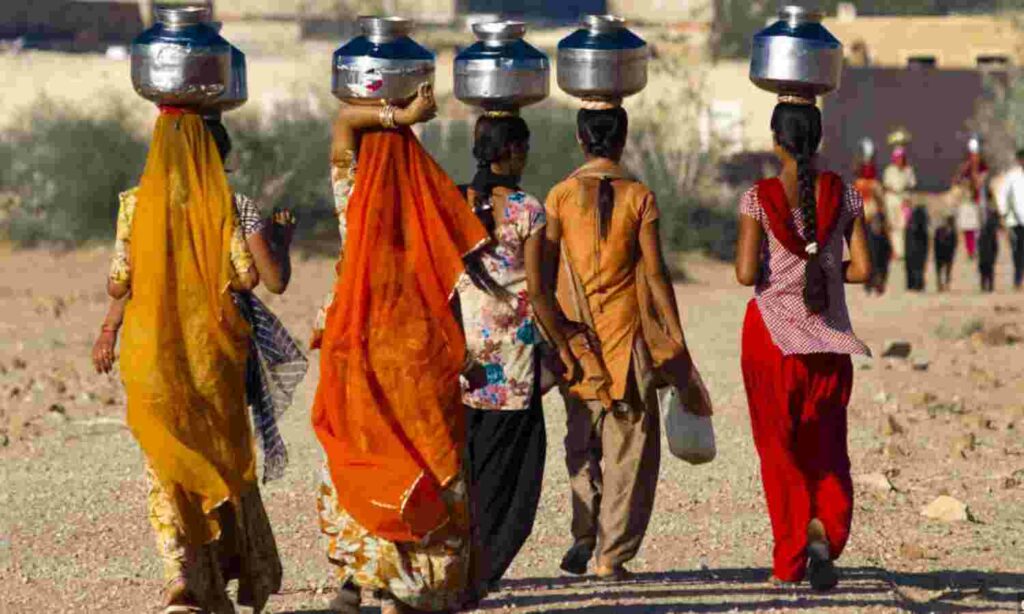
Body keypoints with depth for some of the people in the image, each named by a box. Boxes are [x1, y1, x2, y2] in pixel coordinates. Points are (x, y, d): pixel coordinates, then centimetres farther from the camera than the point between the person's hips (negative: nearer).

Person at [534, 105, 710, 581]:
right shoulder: (638, 198, -5)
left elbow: (544, 277, -4)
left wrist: (557, 338, 5)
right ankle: (611, 555, 2)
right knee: (628, 447, 5)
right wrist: (676, 338, 1)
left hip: (575, 340, 2)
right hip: (628, 336, -2)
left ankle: (584, 536, 5)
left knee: (581, 440, 17)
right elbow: (655, 275, -6)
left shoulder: (560, 197, -1)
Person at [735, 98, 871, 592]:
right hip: (828, 335, 2)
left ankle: (789, 561, 8)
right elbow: (862, 269, -3)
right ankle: (824, 530, -14)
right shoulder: (844, 196, -2)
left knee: (779, 445, 9)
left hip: (772, 331, -2)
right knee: (826, 446, 13)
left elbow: (746, 274, -14)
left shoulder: (759, 199, -10)